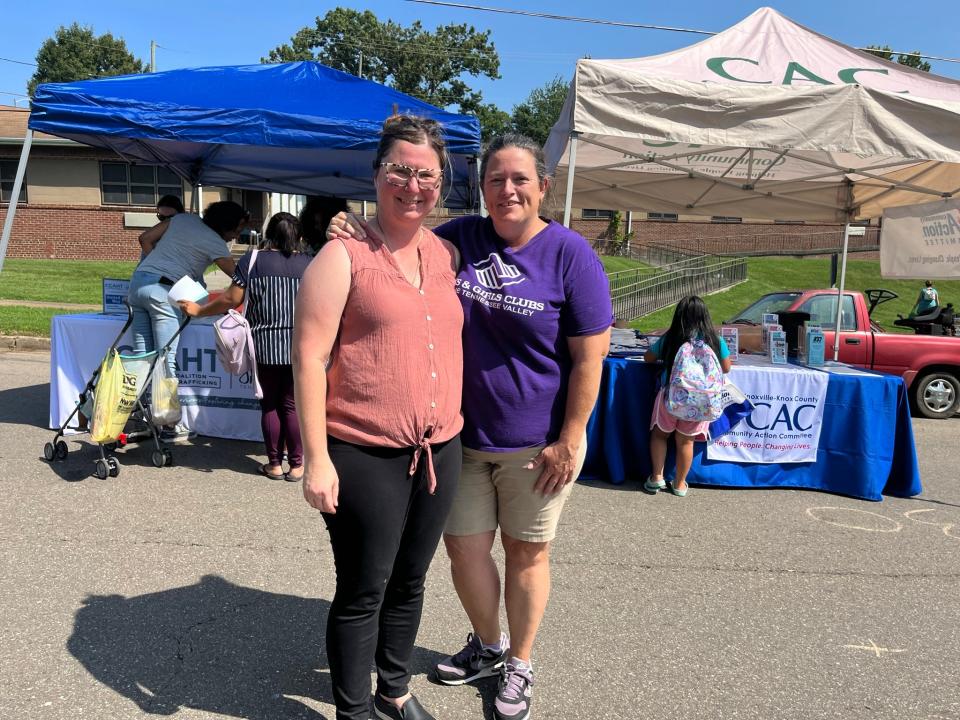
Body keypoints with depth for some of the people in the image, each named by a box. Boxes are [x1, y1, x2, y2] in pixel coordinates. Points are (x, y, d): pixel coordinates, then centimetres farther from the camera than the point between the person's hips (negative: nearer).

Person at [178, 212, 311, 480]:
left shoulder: (253, 260, -2)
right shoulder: (309, 264, 1)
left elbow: (232, 299, -2)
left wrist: (199, 310, 12)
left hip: (266, 346, 0)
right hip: (300, 346, 1)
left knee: (270, 405, 11)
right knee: (292, 405, 7)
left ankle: (274, 464, 18)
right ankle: (297, 465, 11)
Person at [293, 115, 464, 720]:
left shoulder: (447, 252, 8)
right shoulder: (345, 256, -9)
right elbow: (309, 358, -12)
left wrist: (453, 424, 14)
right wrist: (317, 459, -15)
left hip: (440, 449, 6)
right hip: (364, 456, -5)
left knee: (410, 582, 20)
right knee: (363, 592, 9)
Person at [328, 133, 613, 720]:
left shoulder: (570, 254, -11)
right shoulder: (462, 238, 0)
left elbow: (590, 357, -11)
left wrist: (569, 440, -13)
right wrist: (361, 228, -15)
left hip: (536, 444, -3)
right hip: (464, 436, 4)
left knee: (526, 552, 13)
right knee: (463, 548, 14)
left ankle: (519, 665, 38)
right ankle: (489, 646, 43)